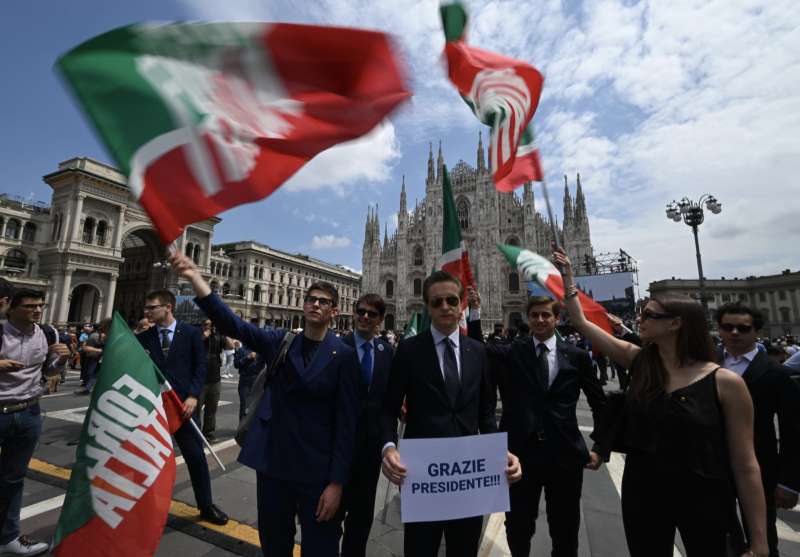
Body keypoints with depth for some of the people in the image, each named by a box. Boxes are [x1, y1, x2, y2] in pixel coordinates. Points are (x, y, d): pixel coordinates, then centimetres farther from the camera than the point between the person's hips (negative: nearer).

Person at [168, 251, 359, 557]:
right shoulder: (279, 342, 0)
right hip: (273, 462, 3)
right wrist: (195, 278, -25)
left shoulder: (344, 355, -10)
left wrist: (337, 481, -11)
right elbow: (232, 324, -13)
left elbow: (346, 420, -10)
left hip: (318, 469, -2)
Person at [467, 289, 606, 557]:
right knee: (518, 528, 17)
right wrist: (474, 311, -24)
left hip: (565, 456, 1)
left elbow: (599, 404, 8)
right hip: (520, 454, 0)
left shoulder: (577, 356, 0)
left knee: (565, 532, 20)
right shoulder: (510, 353, -2)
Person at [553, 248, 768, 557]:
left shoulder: (725, 383, -13)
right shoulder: (638, 361, -4)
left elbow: (745, 465, -9)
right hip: (642, 494, 3)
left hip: (704, 500, -3)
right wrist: (567, 277, -3)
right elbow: (581, 322, -3)